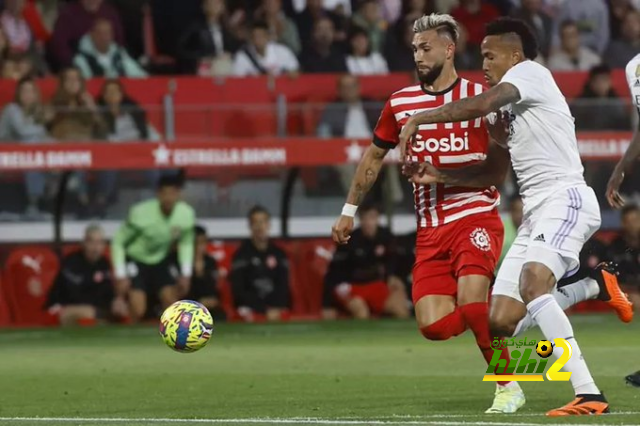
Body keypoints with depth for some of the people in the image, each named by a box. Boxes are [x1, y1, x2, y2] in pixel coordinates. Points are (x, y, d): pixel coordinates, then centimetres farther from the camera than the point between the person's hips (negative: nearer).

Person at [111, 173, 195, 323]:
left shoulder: (187, 215, -16)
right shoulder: (140, 214, -30)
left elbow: (186, 243, 5)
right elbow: (118, 243, -17)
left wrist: (185, 274, 0)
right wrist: (120, 276, -19)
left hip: (161, 260, 4)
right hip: (135, 259, -4)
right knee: (137, 311, -19)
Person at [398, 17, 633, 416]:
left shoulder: (531, 72, -4)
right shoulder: (510, 109, 24)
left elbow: (482, 104, -22)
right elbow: (491, 171, 32)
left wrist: (420, 118, -13)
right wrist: (439, 176, 19)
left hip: (565, 198, -10)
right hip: (536, 210, 10)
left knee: (532, 285, -31)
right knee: (503, 322, 2)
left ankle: (589, 394, -36)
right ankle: (596, 285, 19)